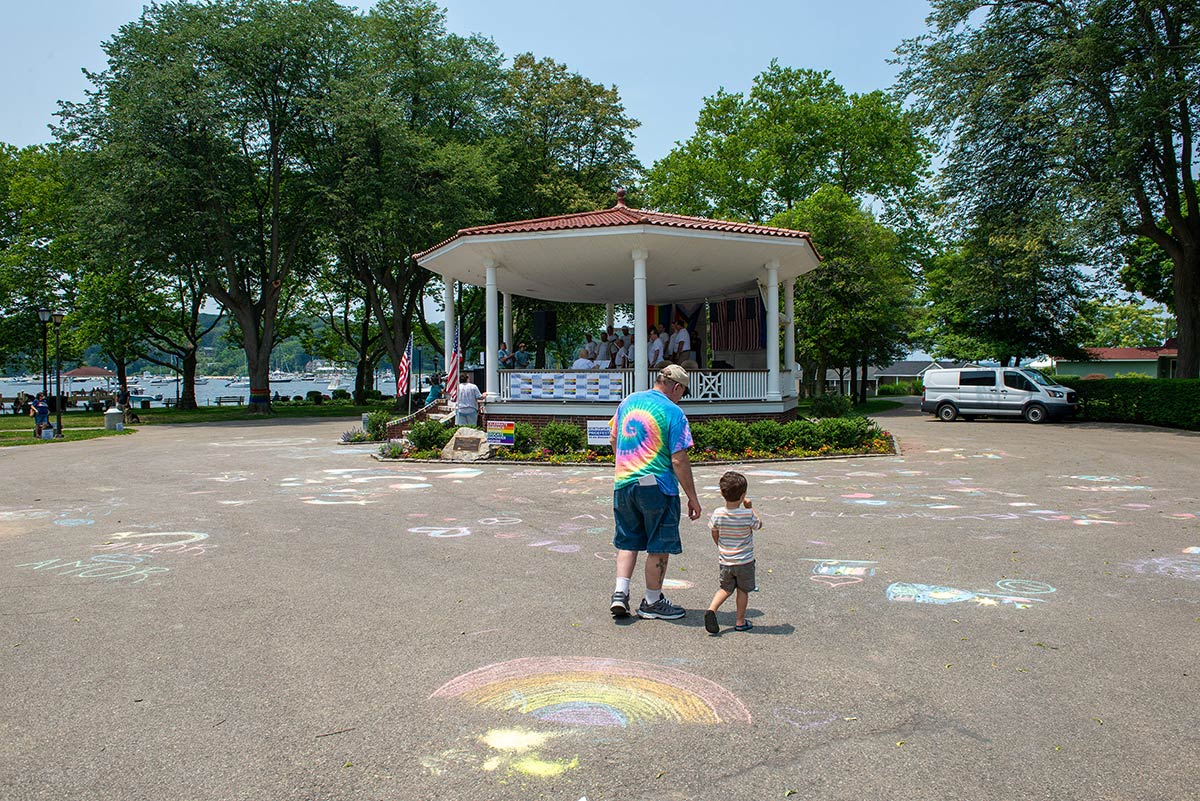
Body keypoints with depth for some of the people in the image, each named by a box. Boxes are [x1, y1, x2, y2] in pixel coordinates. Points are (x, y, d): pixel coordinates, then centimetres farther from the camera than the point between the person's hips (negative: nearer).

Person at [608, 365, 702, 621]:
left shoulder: (628, 402, 9)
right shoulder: (673, 412, -10)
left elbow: (613, 440, 19)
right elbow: (679, 460, -13)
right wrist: (693, 498, -7)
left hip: (622, 483, 6)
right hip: (656, 485, -6)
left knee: (628, 541, 18)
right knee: (659, 546, 8)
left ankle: (620, 593, 8)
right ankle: (652, 602, 18)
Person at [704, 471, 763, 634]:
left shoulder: (717, 514, -11)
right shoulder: (748, 515, -19)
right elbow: (759, 525, 1)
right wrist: (750, 507, 8)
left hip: (725, 561, 3)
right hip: (745, 561, -3)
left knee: (726, 589, 18)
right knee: (743, 591, 13)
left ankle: (712, 609, -2)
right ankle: (740, 622, 22)